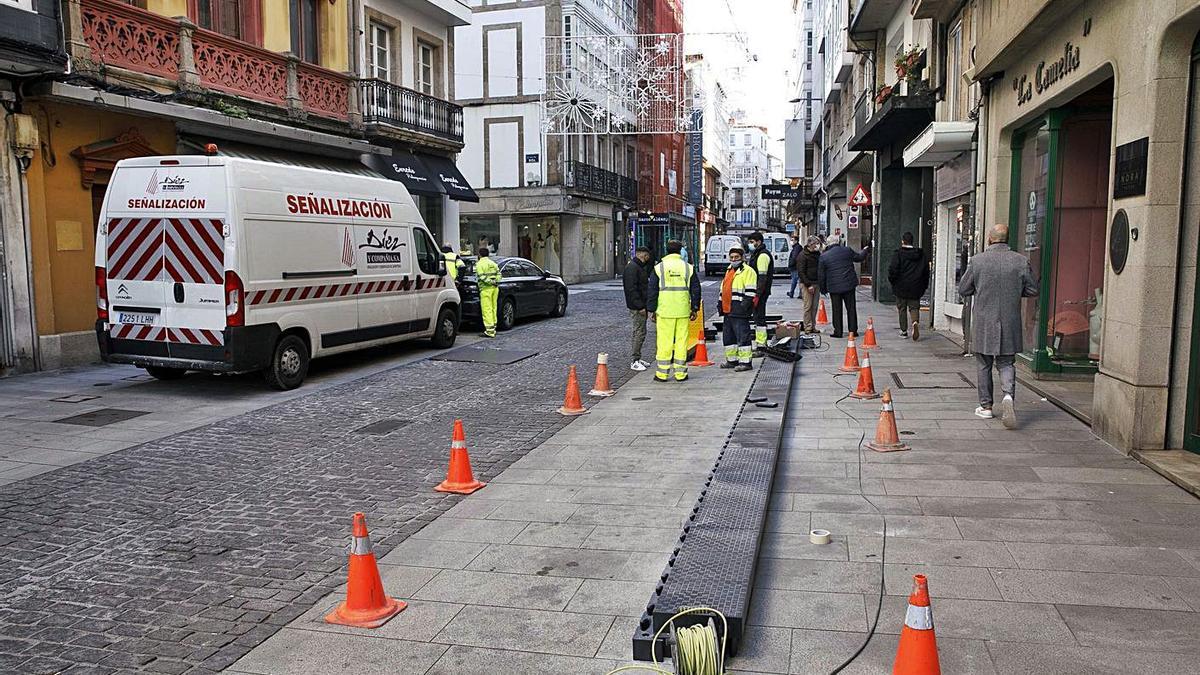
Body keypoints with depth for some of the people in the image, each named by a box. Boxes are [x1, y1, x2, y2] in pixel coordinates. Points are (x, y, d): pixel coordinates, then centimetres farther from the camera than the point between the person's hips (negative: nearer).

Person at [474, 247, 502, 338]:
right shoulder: (493, 263, 16)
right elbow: (499, 274, 10)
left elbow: (482, 277, -16)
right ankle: (493, 328, 18)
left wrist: (490, 282, -11)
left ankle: (489, 331, -11)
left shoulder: (479, 264, -5)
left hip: (486, 288, -7)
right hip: (495, 288, 7)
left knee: (487, 309, -7)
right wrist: (495, 282, 1)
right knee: (493, 308, 13)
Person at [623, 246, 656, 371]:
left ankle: (638, 359, 22)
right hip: (637, 307, -10)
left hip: (642, 306, 10)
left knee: (640, 332, 14)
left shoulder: (640, 267, 17)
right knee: (640, 333, -8)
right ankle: (635, 362, -3)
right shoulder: (631, 268, -16)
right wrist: (640, 306, -23)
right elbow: (632, 289, -22)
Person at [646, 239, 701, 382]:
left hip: (664, 311, -1)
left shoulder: (659, 267, 1)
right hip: (683, 311, 1)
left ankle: (662, 373, 5)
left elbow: (652, 290, 1)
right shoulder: (688, 268, 5)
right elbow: (696, 289, 7)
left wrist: (652, 310, 7)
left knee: (664, 341, 2)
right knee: (681, 341, 6)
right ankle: (681, 373, 9)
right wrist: (695, 308, 14)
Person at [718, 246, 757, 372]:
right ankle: (732, 360, 23)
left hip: (739, 310, -9)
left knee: (742, 336, -9)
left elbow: (750, 291, -13)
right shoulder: (729, 271, 21)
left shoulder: (748, 271, -7)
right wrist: (720, 304, 22)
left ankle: (745, 362, -6)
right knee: (728, 336, 13)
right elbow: (723, 289, 28)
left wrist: (746, 305, -19)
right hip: (728, 310, 9)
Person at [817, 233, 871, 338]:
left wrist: (823, 289, 10)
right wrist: (865, 251, 37)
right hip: (849, 285, 1)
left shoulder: (823, 256, -4)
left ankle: (838, 332, 7)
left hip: (834, 287, -1)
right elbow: (859, 257, 15)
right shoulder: (847, 250, -3)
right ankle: (853, 330, 16)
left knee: (837, 310, 7)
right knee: (851, 308, 11)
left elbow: (821, 275, -1)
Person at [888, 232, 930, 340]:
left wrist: (892, 280, 5)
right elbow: (926, 271, 9)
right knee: (914, 307, 8)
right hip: (915, 287, 3)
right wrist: (924, 285, 15)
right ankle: (915, 322, -21)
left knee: (902, 308, 8)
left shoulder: (898, 254, -8)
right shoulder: (921, 254, 6)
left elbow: (893, 270, -12)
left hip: (901, 287, -3)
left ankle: (904, 331, 10)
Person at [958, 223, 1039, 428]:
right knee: (1006, 363, 9)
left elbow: (963, 290, -1)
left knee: (984, 365, 11)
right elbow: (1032, 290, 3)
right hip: (1010, 324, 1)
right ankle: (1008, 395, -15)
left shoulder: (977, 261, -7)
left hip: (983, 323, -1)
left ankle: (986, 406, 17)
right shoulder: (1021, 261, -3)